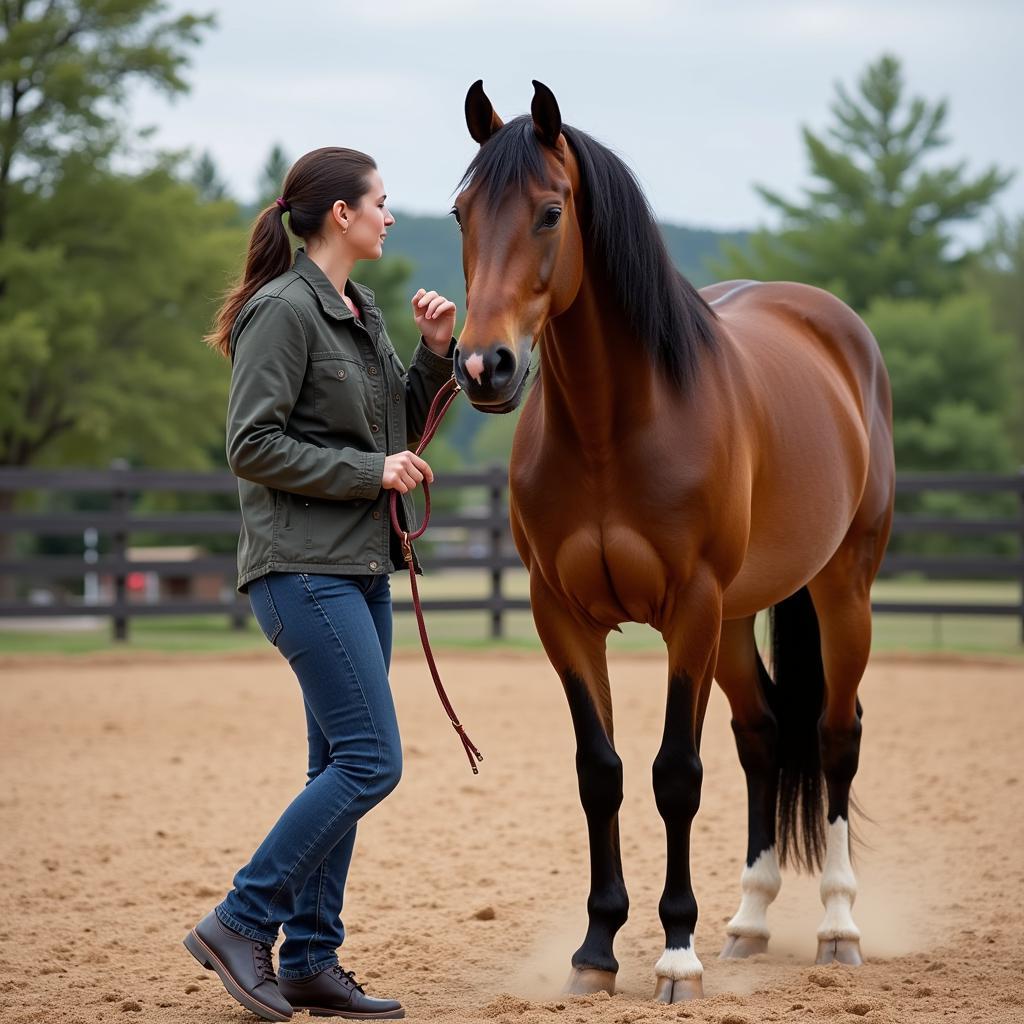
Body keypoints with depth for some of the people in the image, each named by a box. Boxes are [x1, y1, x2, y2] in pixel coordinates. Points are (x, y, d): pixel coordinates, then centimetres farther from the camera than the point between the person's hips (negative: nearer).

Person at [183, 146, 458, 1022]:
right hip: (305, 568, -9)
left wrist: (436, 355, 7)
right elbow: (252, 446, -18)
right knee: (372, 762, -12)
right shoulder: (284, 310, -13)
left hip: (361, 567, 10)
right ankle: (241, 923, -4)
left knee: (342, 767, 9)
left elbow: (400, 424, 23)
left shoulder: (360, 312, 14)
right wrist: (369, 470, -17)